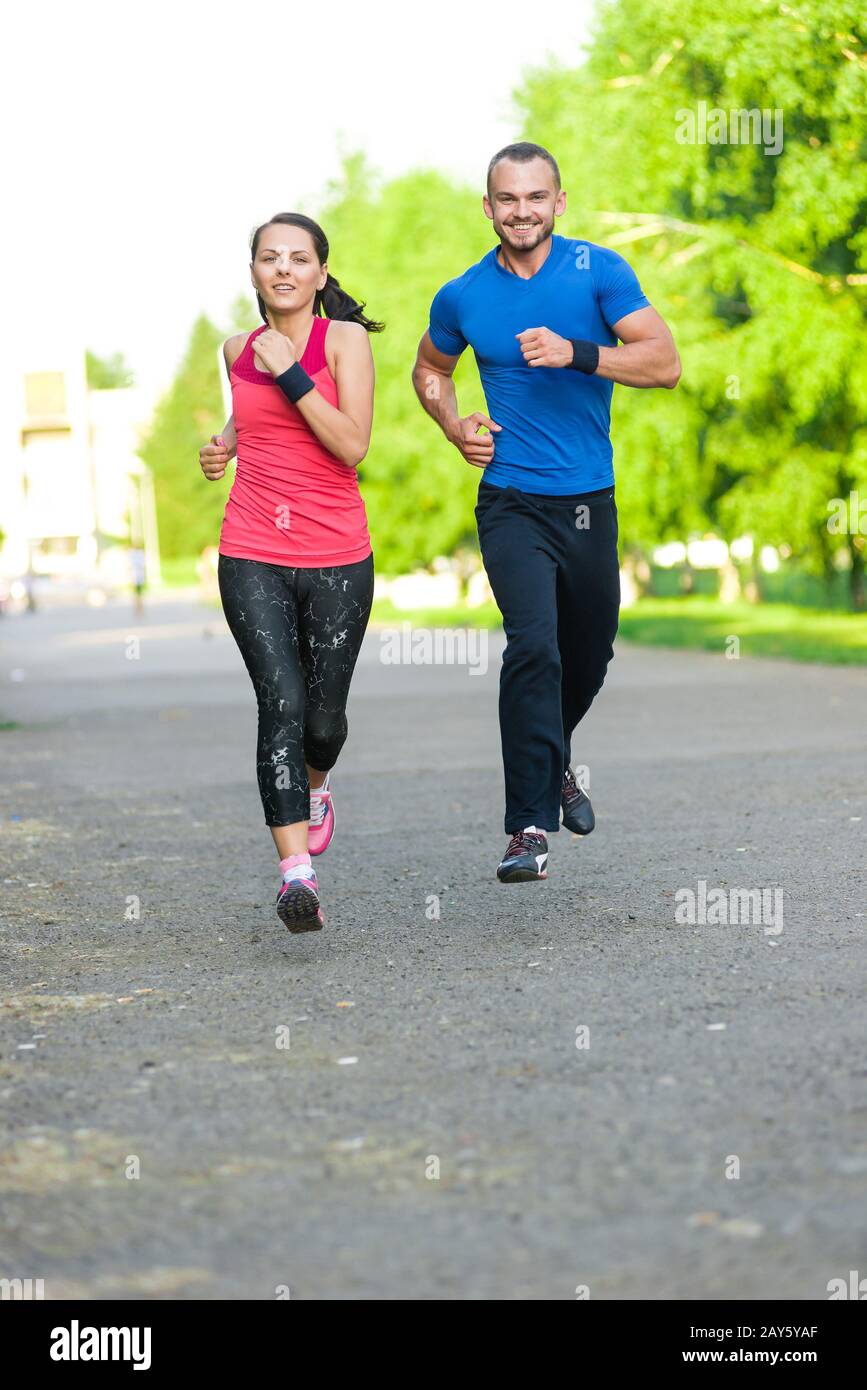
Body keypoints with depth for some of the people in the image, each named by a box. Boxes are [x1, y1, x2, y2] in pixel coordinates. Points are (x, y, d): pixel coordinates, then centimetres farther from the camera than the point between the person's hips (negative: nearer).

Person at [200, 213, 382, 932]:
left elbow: (353, 445, -15)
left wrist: (289, 372, -17)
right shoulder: (239, 350, 9)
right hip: (253, 557, 2)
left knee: (323, 716, 7)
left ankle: (314, 784, 44)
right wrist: (225, 443, 11)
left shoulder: (346, 339, -3)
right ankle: (297, 871, -19)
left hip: (337, 559, -1)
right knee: (281, 701, -15)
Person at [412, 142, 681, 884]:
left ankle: (554, 763, 48)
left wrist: (576, 353, -23)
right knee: (534, 645, -20)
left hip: (589, 501, 2)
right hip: (512, 502, -2)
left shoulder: (599, 271, -4)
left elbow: (664, 362, -11)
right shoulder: (463, 297, 1)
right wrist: (454, 426, 2)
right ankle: (530, 828, -19)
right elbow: (431, 368, 21)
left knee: (588, 656, 16)